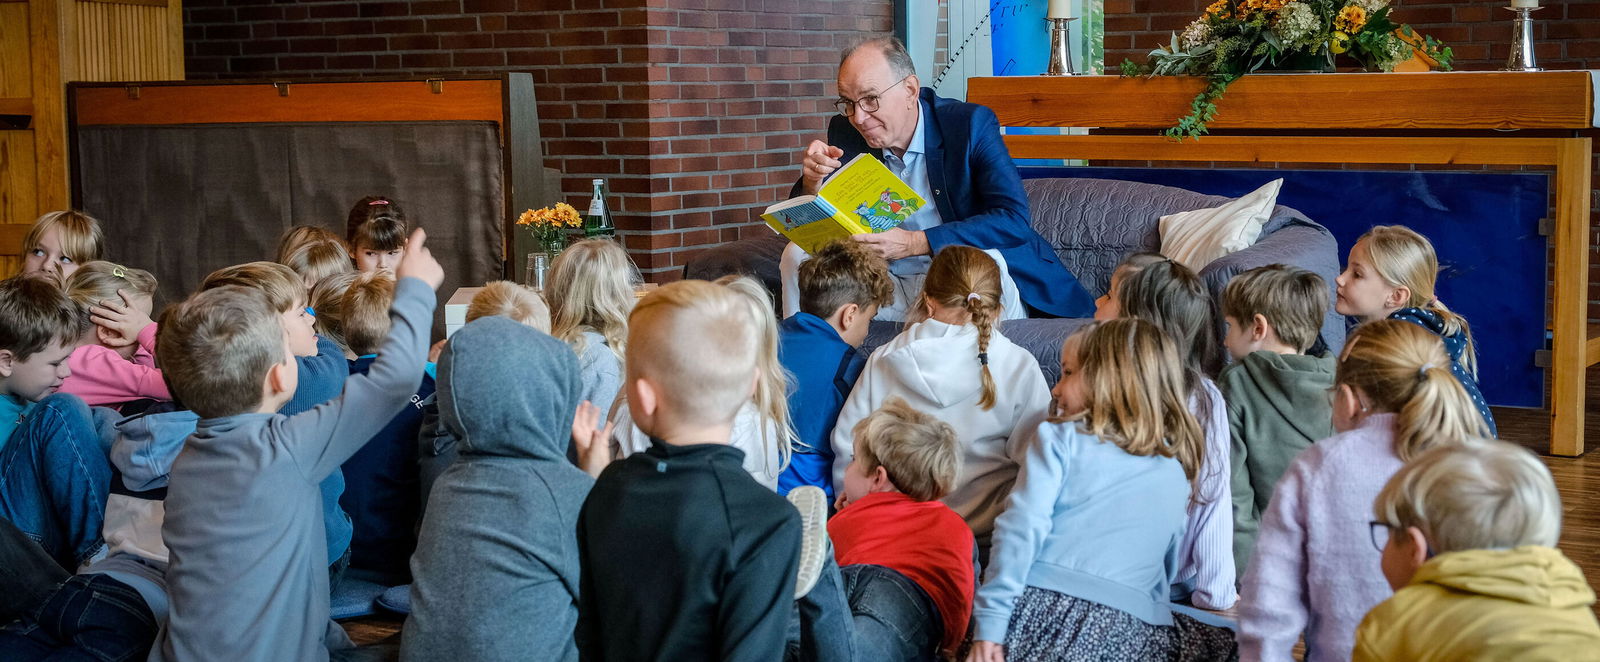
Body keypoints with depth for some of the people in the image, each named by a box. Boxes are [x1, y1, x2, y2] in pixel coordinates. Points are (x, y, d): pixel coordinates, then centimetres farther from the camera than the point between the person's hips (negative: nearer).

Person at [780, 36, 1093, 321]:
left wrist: (914, 243, -30)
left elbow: (1014, 219, -22)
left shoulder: (972, 124, -11)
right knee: (798, 255, -11)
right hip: (888, 287, 4)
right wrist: (812, 181, -19)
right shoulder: (844, 132, 1)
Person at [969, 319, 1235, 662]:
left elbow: (1021, 531, -6)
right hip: (1121, 631, 2)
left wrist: (990, 623, -9)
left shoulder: (1059, 438, 4)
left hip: (1039, 609, -2)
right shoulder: (1179, 470, 16)